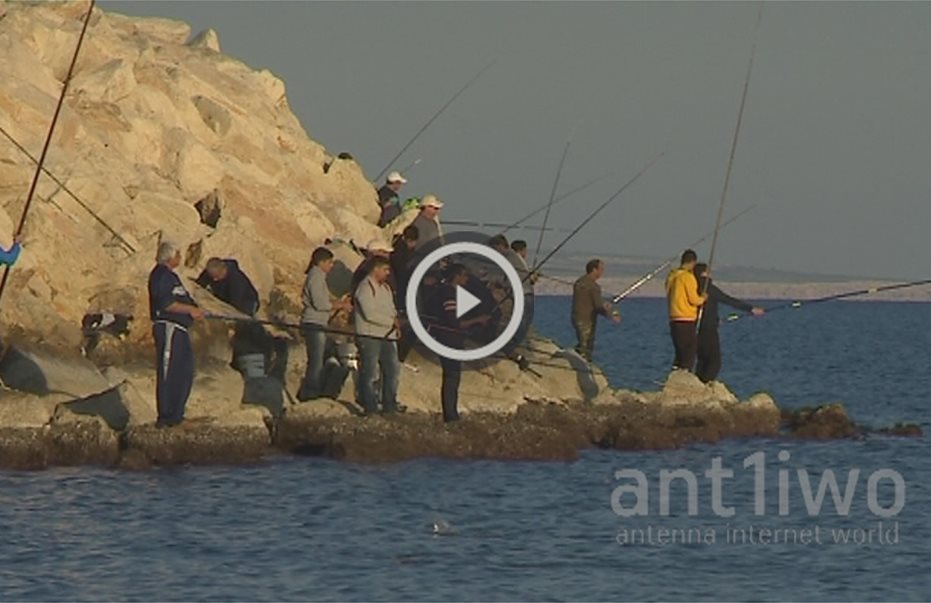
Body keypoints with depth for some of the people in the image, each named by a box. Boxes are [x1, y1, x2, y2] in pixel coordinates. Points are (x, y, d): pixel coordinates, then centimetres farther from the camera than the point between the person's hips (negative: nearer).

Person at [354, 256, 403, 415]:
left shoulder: (385, 288, 18)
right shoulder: (365, 287, -11)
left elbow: (391, 309, 21)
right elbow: (370, 314, -19)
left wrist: (395, 320, -1)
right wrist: (391, 321, -14)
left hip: (387, 336, 9)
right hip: (369, 336, -9)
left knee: (392, 370, 8)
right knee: (370, 372, -4)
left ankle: (389, 404, 15)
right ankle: (370, 406, 1)